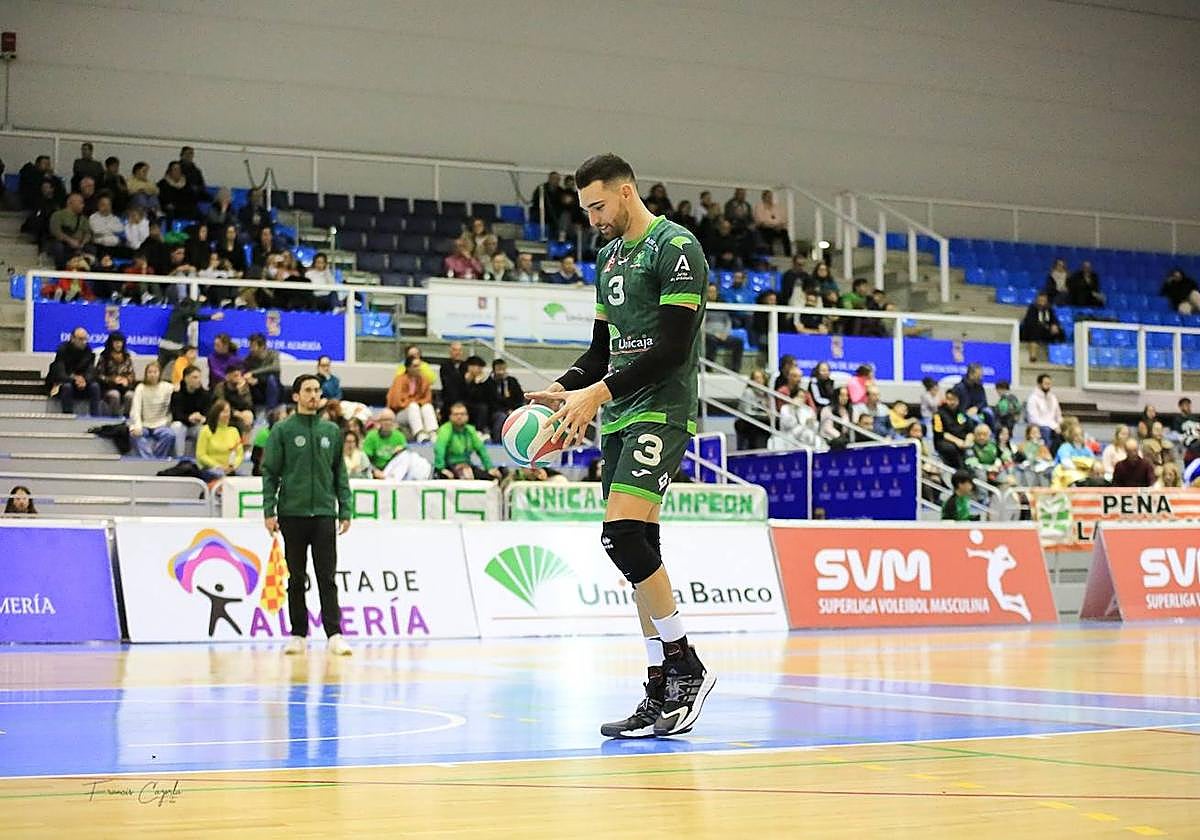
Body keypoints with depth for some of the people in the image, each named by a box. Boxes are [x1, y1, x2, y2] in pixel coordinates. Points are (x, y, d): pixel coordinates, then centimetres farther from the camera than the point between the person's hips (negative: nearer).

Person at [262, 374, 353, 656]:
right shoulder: (283, 431, 1)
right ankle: (298, 635, 11)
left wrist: (345, 511, 6)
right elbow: (270, 472, 0)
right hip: (293, 514, -1)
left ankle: (334, 635, -9)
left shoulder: (332, 431, 10)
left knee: (327, 578, -5)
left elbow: (340, 473, 12)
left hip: (324, 514, 1)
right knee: (296, 578, 6)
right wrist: (269, 511, -8)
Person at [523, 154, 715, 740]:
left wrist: (599, 392, -20)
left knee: (622, 533, -22)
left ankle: (686, 668, -11)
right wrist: (563, 391, 5)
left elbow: (674, 348, -17)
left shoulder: (677, 248, -9)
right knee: (638, 549, 5)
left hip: (661, 410, -9)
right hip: (618, 414, 9)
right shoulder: (609, 256, 18)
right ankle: (663, 693, 8)